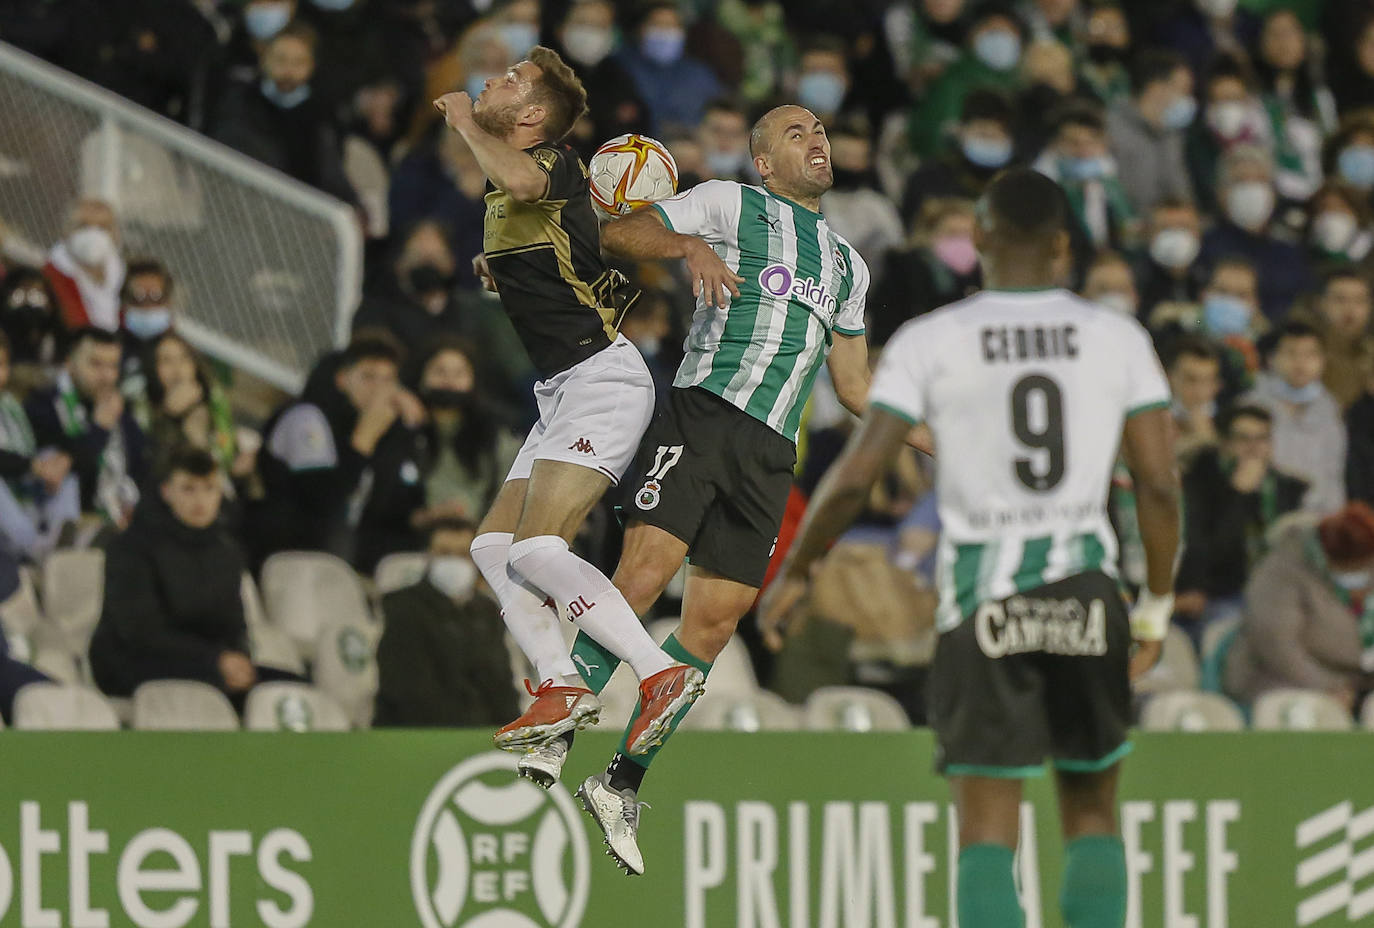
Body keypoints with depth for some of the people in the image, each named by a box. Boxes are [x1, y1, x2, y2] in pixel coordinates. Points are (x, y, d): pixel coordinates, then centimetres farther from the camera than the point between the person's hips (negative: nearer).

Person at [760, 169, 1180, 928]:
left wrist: (793, 574, 8)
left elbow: (855, 477, -6)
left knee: (987, 830, 0)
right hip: (1086, 592, 2)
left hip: (984, 602, -2)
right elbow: (1158, 484, 0)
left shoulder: (930, 343, -3)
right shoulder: (1117, 339, 2)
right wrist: (1156, 604, 12)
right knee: (1092, 814, 15)